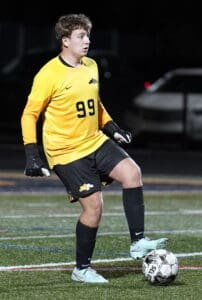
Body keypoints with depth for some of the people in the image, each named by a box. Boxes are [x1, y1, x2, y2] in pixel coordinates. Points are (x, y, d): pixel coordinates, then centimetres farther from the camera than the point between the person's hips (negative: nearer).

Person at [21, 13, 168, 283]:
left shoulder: (91, 66, 7)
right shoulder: (49, 74, -14)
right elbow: (29, 114, -9)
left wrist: (111, 128, 14)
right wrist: (31, 154, -16)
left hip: (96, 142, 6)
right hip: (66, 152, -6)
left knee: (132, 172, -17)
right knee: (94, 205, -11)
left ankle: (137, 243, -12)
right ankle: (82, 269, 7)